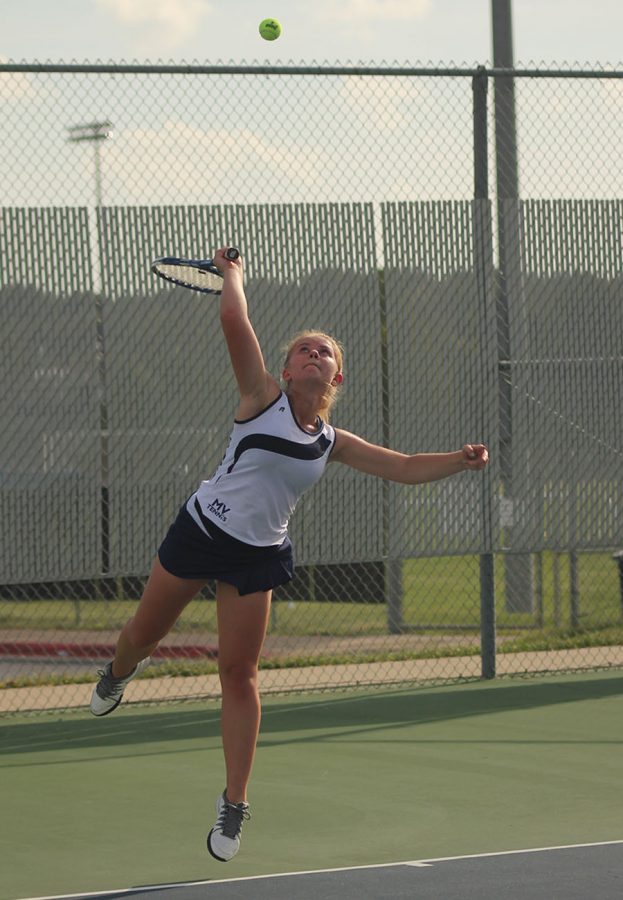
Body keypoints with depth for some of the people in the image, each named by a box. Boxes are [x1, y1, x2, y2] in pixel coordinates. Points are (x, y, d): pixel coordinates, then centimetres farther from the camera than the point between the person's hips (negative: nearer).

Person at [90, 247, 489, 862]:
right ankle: (119, 672, 55)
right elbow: (233, 318, -20)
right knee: (143, 635, 15)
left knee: (239, 675, 0)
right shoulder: (263, 398, -10)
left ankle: (234, 805, 8)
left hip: (257, 557, 2)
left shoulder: (333, 443, 2)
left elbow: (404, 467, 6)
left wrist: (459, 461, -8)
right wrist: (231, 273, -6)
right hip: (200, 530, -2)